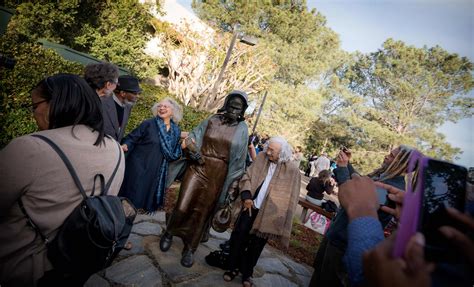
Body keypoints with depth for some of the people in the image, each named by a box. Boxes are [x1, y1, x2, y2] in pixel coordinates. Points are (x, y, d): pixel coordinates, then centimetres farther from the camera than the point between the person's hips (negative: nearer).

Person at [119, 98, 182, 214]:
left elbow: (173, 153, 11)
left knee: (148, 198, 13)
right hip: (138, 167, -4)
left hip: (156, 172, 4)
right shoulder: (148, 123, -7)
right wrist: (125, 145, -28)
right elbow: (132, 137, -8)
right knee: (132, 196, 0)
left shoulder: (176, 131, 6)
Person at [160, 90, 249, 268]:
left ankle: (190, 248, 28)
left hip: (218, 174, 0)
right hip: (198, 168, 0)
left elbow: (239, 157, 2)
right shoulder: (212, 120, 1)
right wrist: (195, 152, -12)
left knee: (202, 211, 8)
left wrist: (233, 181, 0)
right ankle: (169, 233, 30)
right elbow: (192, 138, 7)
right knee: (183, 206, -2)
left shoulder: (242, 129, 0)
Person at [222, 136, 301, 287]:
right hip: (251, 206, 3)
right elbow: (247, 176, 1)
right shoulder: (262, 158, -1)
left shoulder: (292, 171, -10)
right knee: (238, 236, 3)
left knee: (256, 244, 9)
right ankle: (234, 267, 26)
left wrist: (280, 221, -9)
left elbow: (290, 199, -7)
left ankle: (247, 272, 31)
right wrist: (246, 196, -12)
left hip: (268, 213, -2)